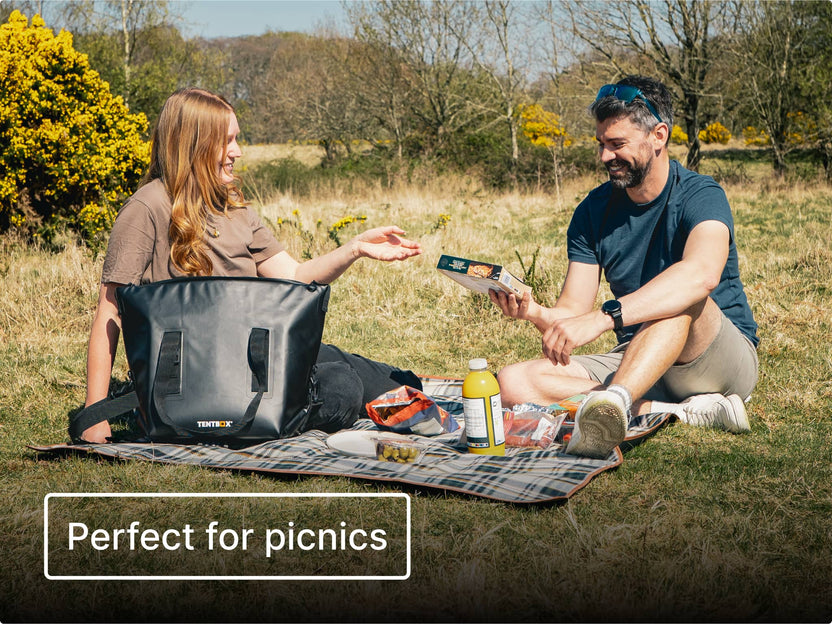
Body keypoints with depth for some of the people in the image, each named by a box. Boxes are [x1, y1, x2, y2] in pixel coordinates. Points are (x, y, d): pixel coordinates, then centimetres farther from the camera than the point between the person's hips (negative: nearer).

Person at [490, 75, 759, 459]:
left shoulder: (700, 196, -14)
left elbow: (702, 275, -37)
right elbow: (573, 312, -2)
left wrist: (603, 317, -48)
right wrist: (535, 314, -27)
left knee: (679, 296, -36)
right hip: (638, 369, 5)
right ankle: (684, 412, -27)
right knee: (514, 383, -17)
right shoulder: (593, 212, 4)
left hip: (725, 360, -5)